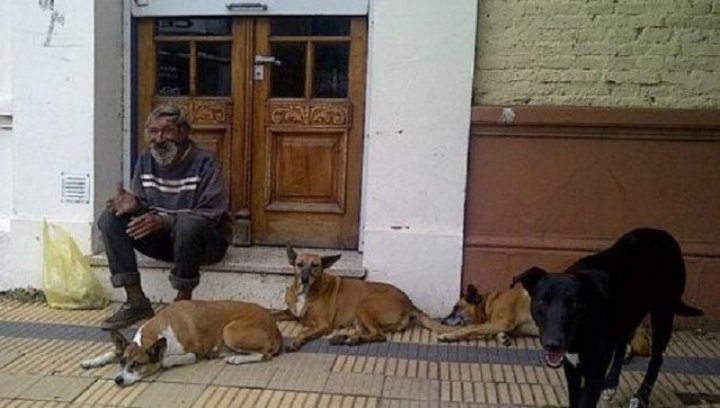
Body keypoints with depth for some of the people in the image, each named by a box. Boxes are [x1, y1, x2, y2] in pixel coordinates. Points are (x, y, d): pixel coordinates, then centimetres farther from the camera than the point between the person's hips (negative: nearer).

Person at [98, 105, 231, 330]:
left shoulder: (204, 162, -14)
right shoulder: (146, 160, 4)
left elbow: (212, 214, -21)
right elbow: (143, 204, 9)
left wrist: (164, 221, -32)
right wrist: (133, 204, -17)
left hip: (205, 241, -5)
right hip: (163, 240, 6)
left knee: (187, 223, -39)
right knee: (110, 219, -12)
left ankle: (183, 300, -19)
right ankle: (136, 300, -11)